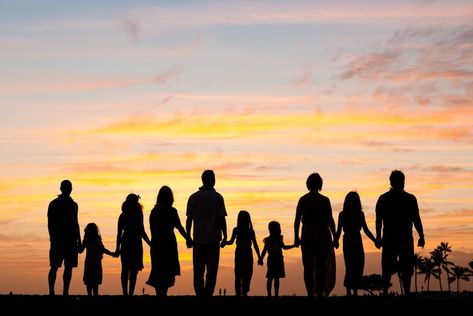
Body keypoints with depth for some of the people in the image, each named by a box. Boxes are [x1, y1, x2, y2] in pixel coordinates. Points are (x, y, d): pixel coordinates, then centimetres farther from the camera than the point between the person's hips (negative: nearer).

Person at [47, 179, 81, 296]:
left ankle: (65, 292, 0)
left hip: (70, 240, 4)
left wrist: (79, 240, 15)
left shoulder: (73, 205, 12)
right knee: (54, 266, -5)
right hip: (57, 240, -4)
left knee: (69, 267, 1)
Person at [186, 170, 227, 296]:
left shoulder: (193, 197, 6)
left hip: (198, 239, 3)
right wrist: (225, 236, 0)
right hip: (213, 239, -3)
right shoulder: (217, 197, -5)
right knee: (211, 270, 1)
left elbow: (189, 219, 6)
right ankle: (207, 294, -4)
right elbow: (221, 219, -8)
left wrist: (188, 236, 12)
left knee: (198, 270, 8)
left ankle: (200, 293, 6)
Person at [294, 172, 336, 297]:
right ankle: (320, 293, -1)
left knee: (308, 266, 5)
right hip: (322, 235, -1)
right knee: (321, 266, 5)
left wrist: (296, 237, 4)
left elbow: (297, 220, -2)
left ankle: (310, 293, -1)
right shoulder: (325, 200, -4)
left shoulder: (303, 200, 1)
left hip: (307, 235, 1)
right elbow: (330, 220, -5)